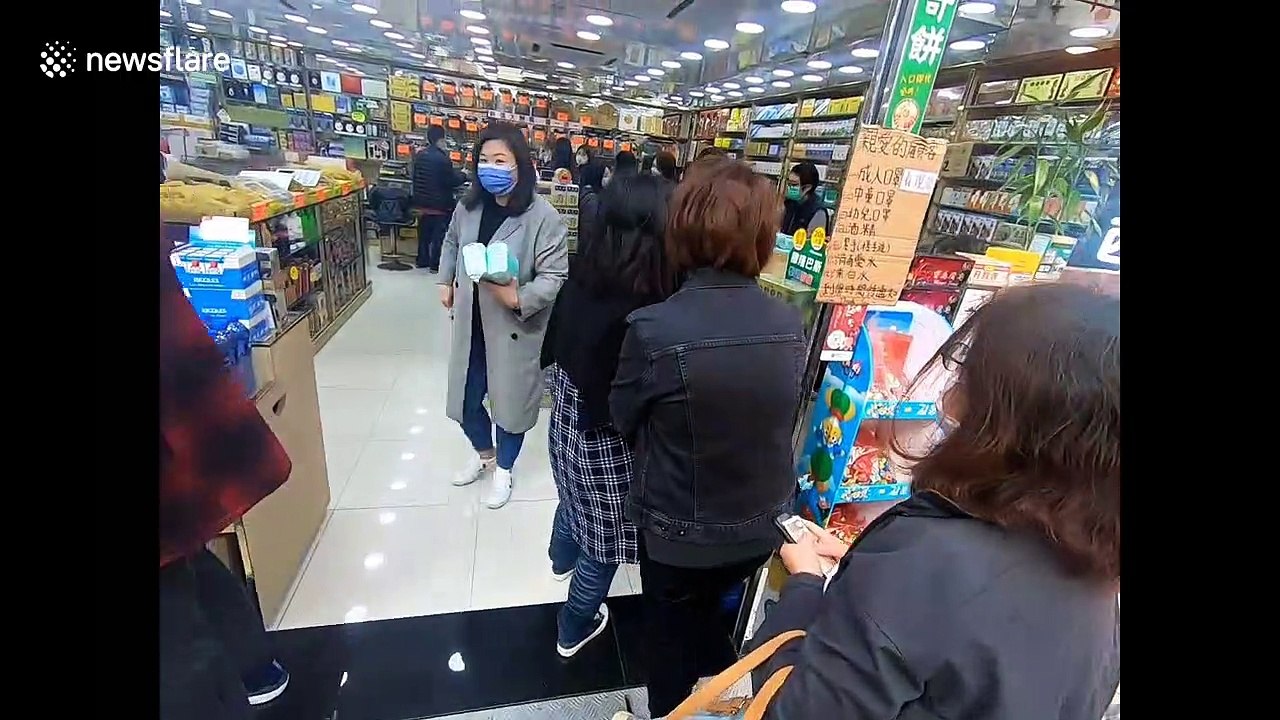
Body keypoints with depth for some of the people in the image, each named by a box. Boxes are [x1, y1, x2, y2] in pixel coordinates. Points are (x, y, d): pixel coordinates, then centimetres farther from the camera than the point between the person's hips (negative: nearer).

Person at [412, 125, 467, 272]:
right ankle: (435, 264, 5)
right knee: (438, 235, 2)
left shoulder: (419, 155, 5)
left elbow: (416, 177, 16)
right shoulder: (442, 158, -20)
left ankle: (422, 260, 26)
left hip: (422, 202, 8)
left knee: (424, 232, 17)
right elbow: (452, 181, -17)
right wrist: (463, 175, 3)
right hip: (439, 204, -7)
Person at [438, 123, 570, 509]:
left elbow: (554, 277, -19)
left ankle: (503, 469, 39)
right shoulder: (469, 206, 1)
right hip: (471, 325, 5)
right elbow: (452, 242, 22)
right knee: (465, 399, 17)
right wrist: (446, 281, 14)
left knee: (510, 400, 12)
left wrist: (519, 299, -32)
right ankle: (483, 452, 48)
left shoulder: (543, 216, -17)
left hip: (515, 327, -5)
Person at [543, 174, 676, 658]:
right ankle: (575, 628, 41)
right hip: (606, 436, -8)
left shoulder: (584, 273, -8)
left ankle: (562, 559, 65)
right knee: (604, 534, 17)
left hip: (566, 420, 8)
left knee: (574, 497, 34)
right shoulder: (643, 311, -31)